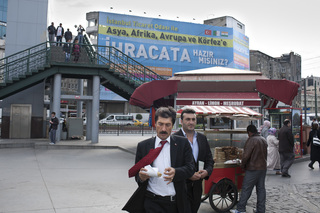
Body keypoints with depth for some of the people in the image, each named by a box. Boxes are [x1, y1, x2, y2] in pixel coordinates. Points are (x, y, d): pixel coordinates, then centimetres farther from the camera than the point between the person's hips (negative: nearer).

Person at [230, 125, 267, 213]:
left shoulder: (251, 140, -16)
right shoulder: (263, 140, 10)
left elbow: (246, 155, -19)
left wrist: (243, 165, -4)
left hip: (253, 169, -8)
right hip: (263, 168, 8)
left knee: (246, 189, -2)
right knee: (261, 189, 12)